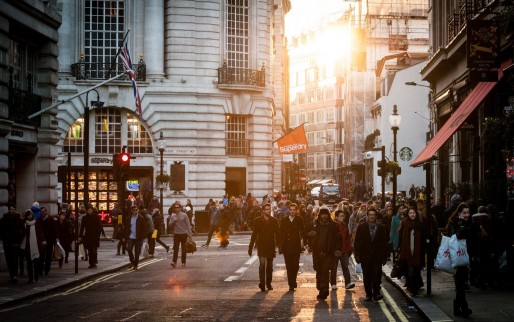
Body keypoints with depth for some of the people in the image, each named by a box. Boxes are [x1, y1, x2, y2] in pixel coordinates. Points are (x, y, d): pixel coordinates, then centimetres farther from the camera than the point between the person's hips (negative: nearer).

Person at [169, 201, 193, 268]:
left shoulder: (184, 215, -3)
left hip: (184, 234, -2)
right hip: (176, 234, 2)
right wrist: (174, 221, -14)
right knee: (175, 248, -8)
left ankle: (183, 262, 13)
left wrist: (190, 234, -5)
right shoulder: (173, 216, 6)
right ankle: (174, 262, -13)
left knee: (183, 248, 5)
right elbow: (170, 224, 4)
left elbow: (188, 225, -2)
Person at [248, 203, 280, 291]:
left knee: (270, 266, 8)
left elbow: (277, 234, 7)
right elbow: (254, 234, 1)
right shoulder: (258, 220, 1)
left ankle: (268, 283, 19)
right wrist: (251, 247, -1)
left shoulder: (274, 221, 6)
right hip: (261, 246, -2)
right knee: (262, 264, -15)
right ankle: (262, 283, -16)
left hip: (271, 246, 2)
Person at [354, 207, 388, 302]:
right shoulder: (361, 227, 5)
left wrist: (384, 257, 3)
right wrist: (357, 255, -4)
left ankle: (376, 294, -10)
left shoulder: (381, 228, 7)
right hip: (365, 256, 1)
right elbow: (357, 243, 3)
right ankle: (368, 294, 12)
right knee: (367, 277, 4)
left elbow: (384, 243, 8)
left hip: (377, 257, -1)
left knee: (377, 275, -12)